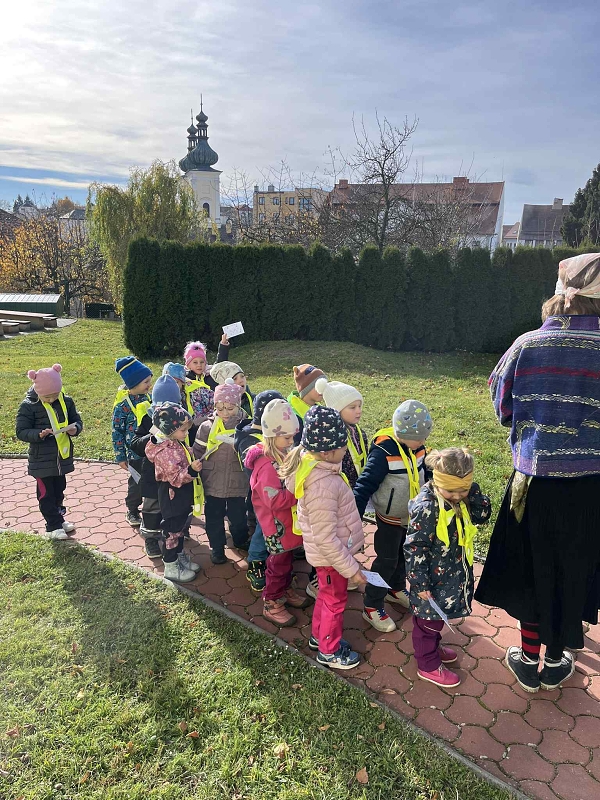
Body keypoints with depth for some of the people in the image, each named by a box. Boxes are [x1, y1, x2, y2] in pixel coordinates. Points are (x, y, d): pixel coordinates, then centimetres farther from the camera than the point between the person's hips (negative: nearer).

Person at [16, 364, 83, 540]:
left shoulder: (66, 401, -2)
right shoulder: (28, 406, -14)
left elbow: (77, 420, 7)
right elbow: (21, 431, -11)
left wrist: (75, 429, -17)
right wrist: (39, 434, -29)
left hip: (62, 456, 4)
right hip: (42, 459, -4)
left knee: (59, 490, 19)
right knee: (46, 493, 4)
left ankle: (59, 519, 36)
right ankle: (53, 526, 15)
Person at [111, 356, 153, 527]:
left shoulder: (148, 396, 1)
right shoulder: (123, 404, -17)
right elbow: (117, 431, -11)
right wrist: (120, 457, -8)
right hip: (136, 452, -5)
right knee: (137, 482, 8)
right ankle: (132, 511, 29)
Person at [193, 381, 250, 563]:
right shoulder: (207, 427, -6)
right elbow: (197, 452, 1)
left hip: (237, 483, 0)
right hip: (213, 483, 0)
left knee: (238, 515, 16)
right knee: (214, 517, 13)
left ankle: (241, 540, 43)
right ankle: (217, 547, 33)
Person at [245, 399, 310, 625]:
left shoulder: (286, 454, 1)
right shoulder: (267, 466, -29)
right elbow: (276, 501, -33)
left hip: (289, 522, 9)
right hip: (277, 527, -9)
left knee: (287, 558, 25)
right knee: (279, 564, 7)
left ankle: (285, 590, 46)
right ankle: (272, 605, 25)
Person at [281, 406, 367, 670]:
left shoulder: (309, 462, -10)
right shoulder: (322, 486, -38)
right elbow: (326, 539, -29)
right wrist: (351, 568, -19)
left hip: (323, 552, 8)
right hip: (331, 555, -8)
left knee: (326, 595, 29)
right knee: (335, 600, 16)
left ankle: (319, 636, 52)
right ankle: (329, 651, 40)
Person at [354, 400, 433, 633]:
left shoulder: (417, 449, -9)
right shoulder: (383, 452, -30)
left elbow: (426, 472, 9)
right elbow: (364, 486, -31)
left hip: (412, 515, 7)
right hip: (390, 518, -7)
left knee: (404, 555, 23)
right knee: (386, 561, 3)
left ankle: (396, 589, 47)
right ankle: (372, 607, 20)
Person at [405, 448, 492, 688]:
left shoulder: (460, 497, -7)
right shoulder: (426, 507, -30)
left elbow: (483, 514, -4)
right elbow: (414, 548, -25)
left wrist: (471, 490, -19)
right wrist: (420, 583, -20)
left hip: (454, 573, 8)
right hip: (433, 578, -7)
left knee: (437, 617, 28)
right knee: (428, 620, 14)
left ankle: (433, 647, 51)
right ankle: (428, 666, 33)